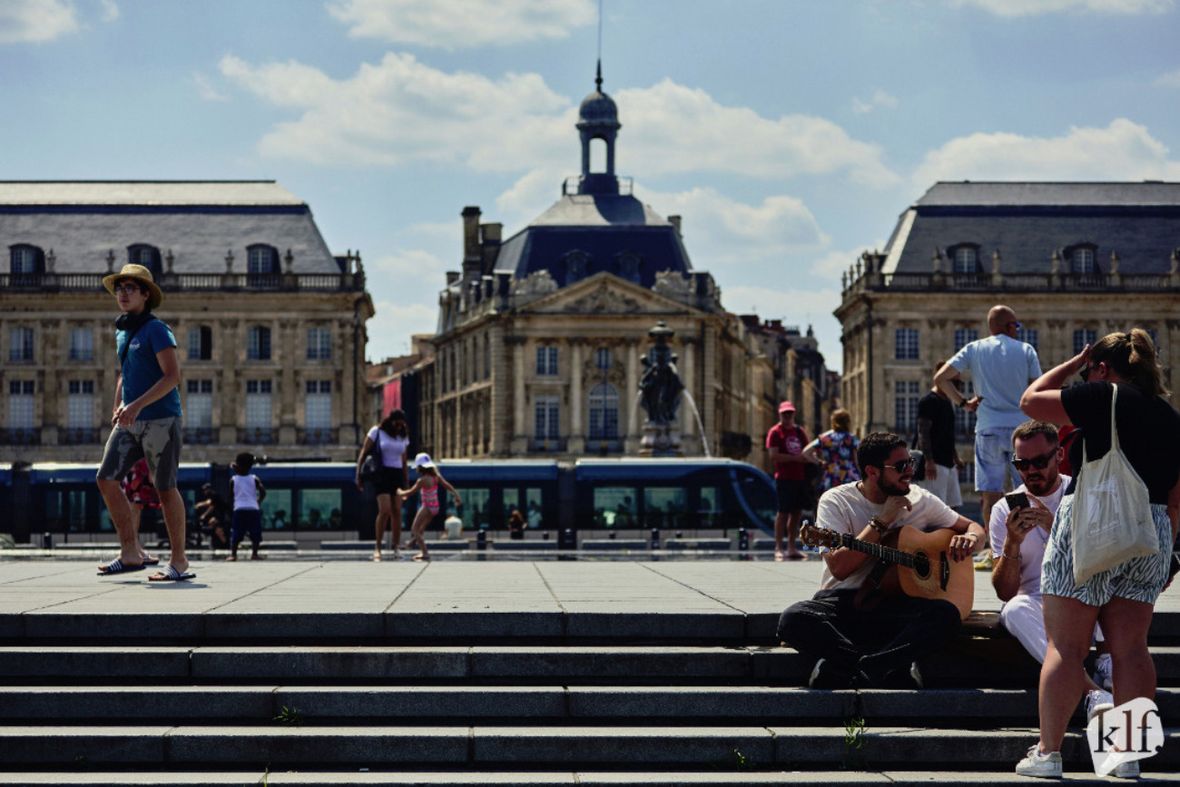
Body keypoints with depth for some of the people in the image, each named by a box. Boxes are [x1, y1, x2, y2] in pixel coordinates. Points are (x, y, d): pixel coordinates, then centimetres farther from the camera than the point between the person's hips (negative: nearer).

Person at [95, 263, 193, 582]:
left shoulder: (156, 330, -9)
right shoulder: (121, 333, 15)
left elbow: (172, 376, -18)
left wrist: (137, 405, -24)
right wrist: (118, 409, 15)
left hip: (160, 420, -8)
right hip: (130, 422, 8)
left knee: (165, 489, -3)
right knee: (106, 479, 0)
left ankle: (179, 563, 4)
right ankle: (130, 554, 8)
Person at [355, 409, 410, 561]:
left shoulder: (403, 437, 12)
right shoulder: (376, 432, -1)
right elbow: (363, 454, 1)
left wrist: (407, 482, 19)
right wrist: (358, 475, -5)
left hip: (397, 475, 5)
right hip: (382, 473, -5)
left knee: (397, 511, -1)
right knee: (385, 510, -16)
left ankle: (396, 548, 5)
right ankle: (377, 548, -9)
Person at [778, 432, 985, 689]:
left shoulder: (919, 500, 8)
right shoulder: (836, 501, -2)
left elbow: (975, 528, 19)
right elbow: (839, 568, -14)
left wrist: (969, 539, -5)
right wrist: (882, 521, -15)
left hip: (896, 605, 2)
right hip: (844, 601, -2)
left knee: (946, 615, -31)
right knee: (793, 620, -34)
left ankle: (838, 668, -30)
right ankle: (897, 669, -28)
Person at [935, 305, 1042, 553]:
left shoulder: (974, 349, 6)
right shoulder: (1026, 350, 4)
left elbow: (940, 378, -2)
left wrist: (962, 402, 6)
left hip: (988, 429, 0)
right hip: (1021, 428, 0)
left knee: (990, 493, 2)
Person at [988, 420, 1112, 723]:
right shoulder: (1005, 509, 4)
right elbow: (1005, 592, -2)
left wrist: (1055, 527, -22)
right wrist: (1012, 542, -21)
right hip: (1039, 608, 0)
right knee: (1014, 610, -35)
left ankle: (1110, 660, -36)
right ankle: (1093, 692, -47)